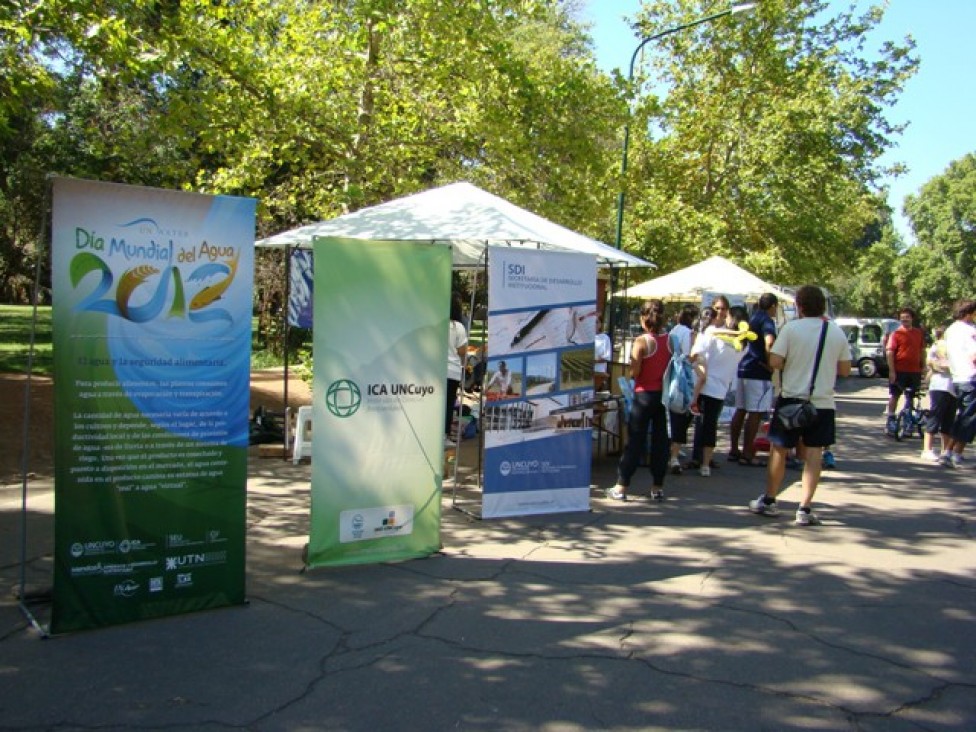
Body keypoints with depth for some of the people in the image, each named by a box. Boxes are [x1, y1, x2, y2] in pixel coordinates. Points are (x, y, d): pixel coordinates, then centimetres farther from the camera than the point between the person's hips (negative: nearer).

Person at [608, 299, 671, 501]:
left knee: (635, 439, 1)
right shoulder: (670, 339, -1)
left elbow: (634, 373, -15)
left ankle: (622, 486, 6)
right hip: (664, 394, 4)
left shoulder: (641, 341, -14)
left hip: (644, 394, -4)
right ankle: (658, 486, 15)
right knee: (660, 439, 10)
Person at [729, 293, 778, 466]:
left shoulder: (752, 319, 16)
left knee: (740, 411, 12)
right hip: (759, 373, -9)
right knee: (755, 413, -5)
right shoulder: (767, 321, -11)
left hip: (743, 369, 9)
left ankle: (734, 450, 18)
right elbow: (769, 342, -30)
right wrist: (770, 364, -17)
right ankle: (747, 454, -4)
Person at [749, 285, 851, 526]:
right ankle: (804, 509, 3)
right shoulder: (837, 332, 2)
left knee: (779, 450, 11)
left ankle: (769, 501, 21)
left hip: (792, 399, -2)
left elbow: (774, 362, -14)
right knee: (813, 455, 5)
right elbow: (845, 370, 7)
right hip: (822, 403, 2)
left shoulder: (791, 328, -9)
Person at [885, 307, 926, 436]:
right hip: (899, 371, -4)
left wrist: (923, 366, 12)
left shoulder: (919, 333, 9)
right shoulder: (896, 333, -5)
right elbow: (889, 352, -10)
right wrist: (891, 371, -16)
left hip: (915, 371, 4)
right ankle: (890, 421, 6)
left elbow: (922, 351, 18)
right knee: (894, 396, 1)